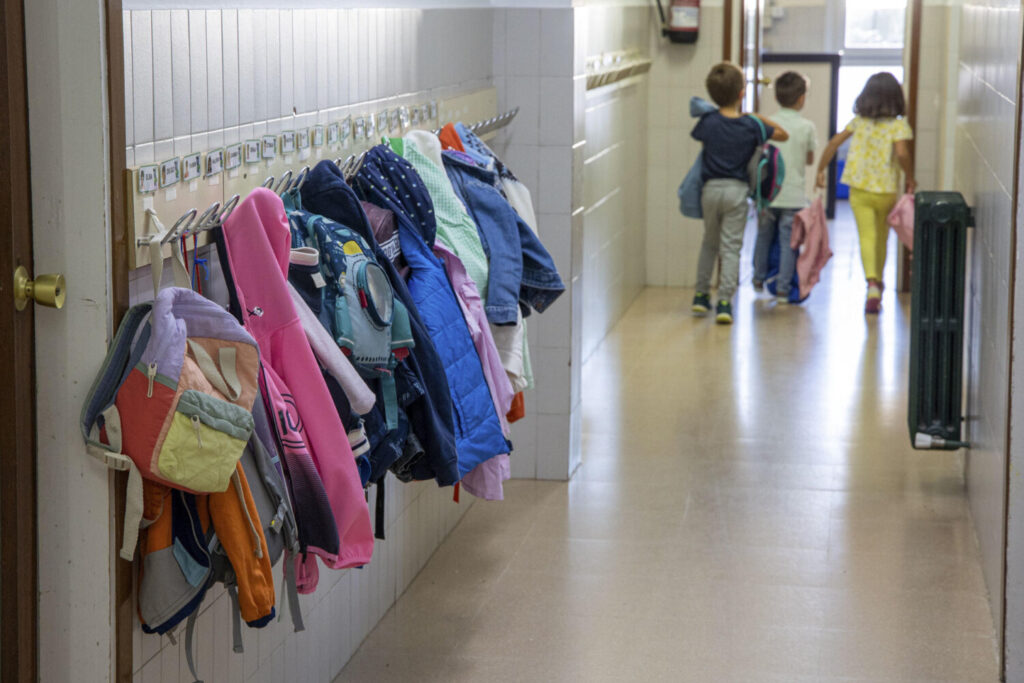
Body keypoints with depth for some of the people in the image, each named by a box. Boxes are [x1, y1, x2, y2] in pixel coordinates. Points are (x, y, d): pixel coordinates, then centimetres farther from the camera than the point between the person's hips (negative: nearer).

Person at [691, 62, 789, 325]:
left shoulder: (709, 121, -7)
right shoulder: (751, 126, -8)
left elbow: (696, 135, 17)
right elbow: (783, 135, 6)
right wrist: (760, 118, 10)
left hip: (711, 188, 2)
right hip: (737, 190, -2)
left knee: (709, 243, 19)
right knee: (731, 247, 1)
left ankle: (701, 295, 24)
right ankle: (724, 301, -7)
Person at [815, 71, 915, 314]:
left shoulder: (858, 121, 4)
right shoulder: (899, 125, -6)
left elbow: (834, 142, 0)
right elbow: (902, 153, -20)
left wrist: (821, 169, 9)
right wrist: (910, 178, -5)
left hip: (860, 189, 1)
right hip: (887, 190, -1)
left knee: (867, 236, -7)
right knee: (881, 238, 18)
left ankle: (872, 283, -28)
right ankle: (878, 282, 33)